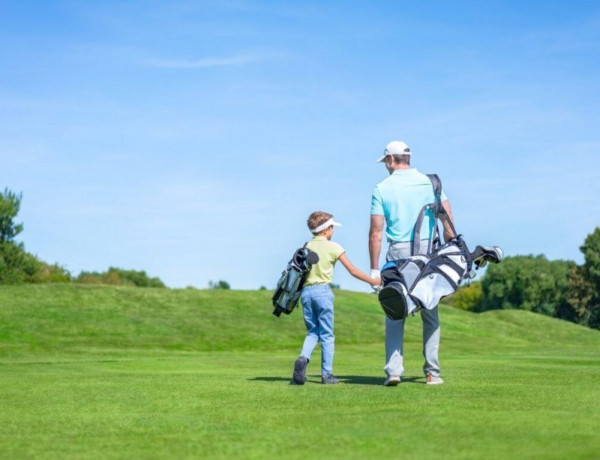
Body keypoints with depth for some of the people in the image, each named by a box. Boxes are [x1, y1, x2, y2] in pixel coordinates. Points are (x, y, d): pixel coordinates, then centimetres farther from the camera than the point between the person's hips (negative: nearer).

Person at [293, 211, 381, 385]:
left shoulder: (306, 247, 8)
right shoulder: (333, 247, -1)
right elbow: (352, 270, 0)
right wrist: (372, 281, 9)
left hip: (306, 291, 4)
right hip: (322, 290, -4)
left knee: (312, 332, 13)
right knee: (327, 335, 4)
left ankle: (303, 358, -13)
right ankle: (327, 374, 4)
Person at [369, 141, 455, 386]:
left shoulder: (382, 188, 1)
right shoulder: (430, 182, 7)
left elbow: (376, 232, -4)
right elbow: (448, 222, 2)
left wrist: (374, 269, -1)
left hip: (398, 255, -2)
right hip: (428, 251, 2)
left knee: (394, 315, 4)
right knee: (430, 314, 9)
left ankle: (393, 370, -6)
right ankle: (432, 372, 9)